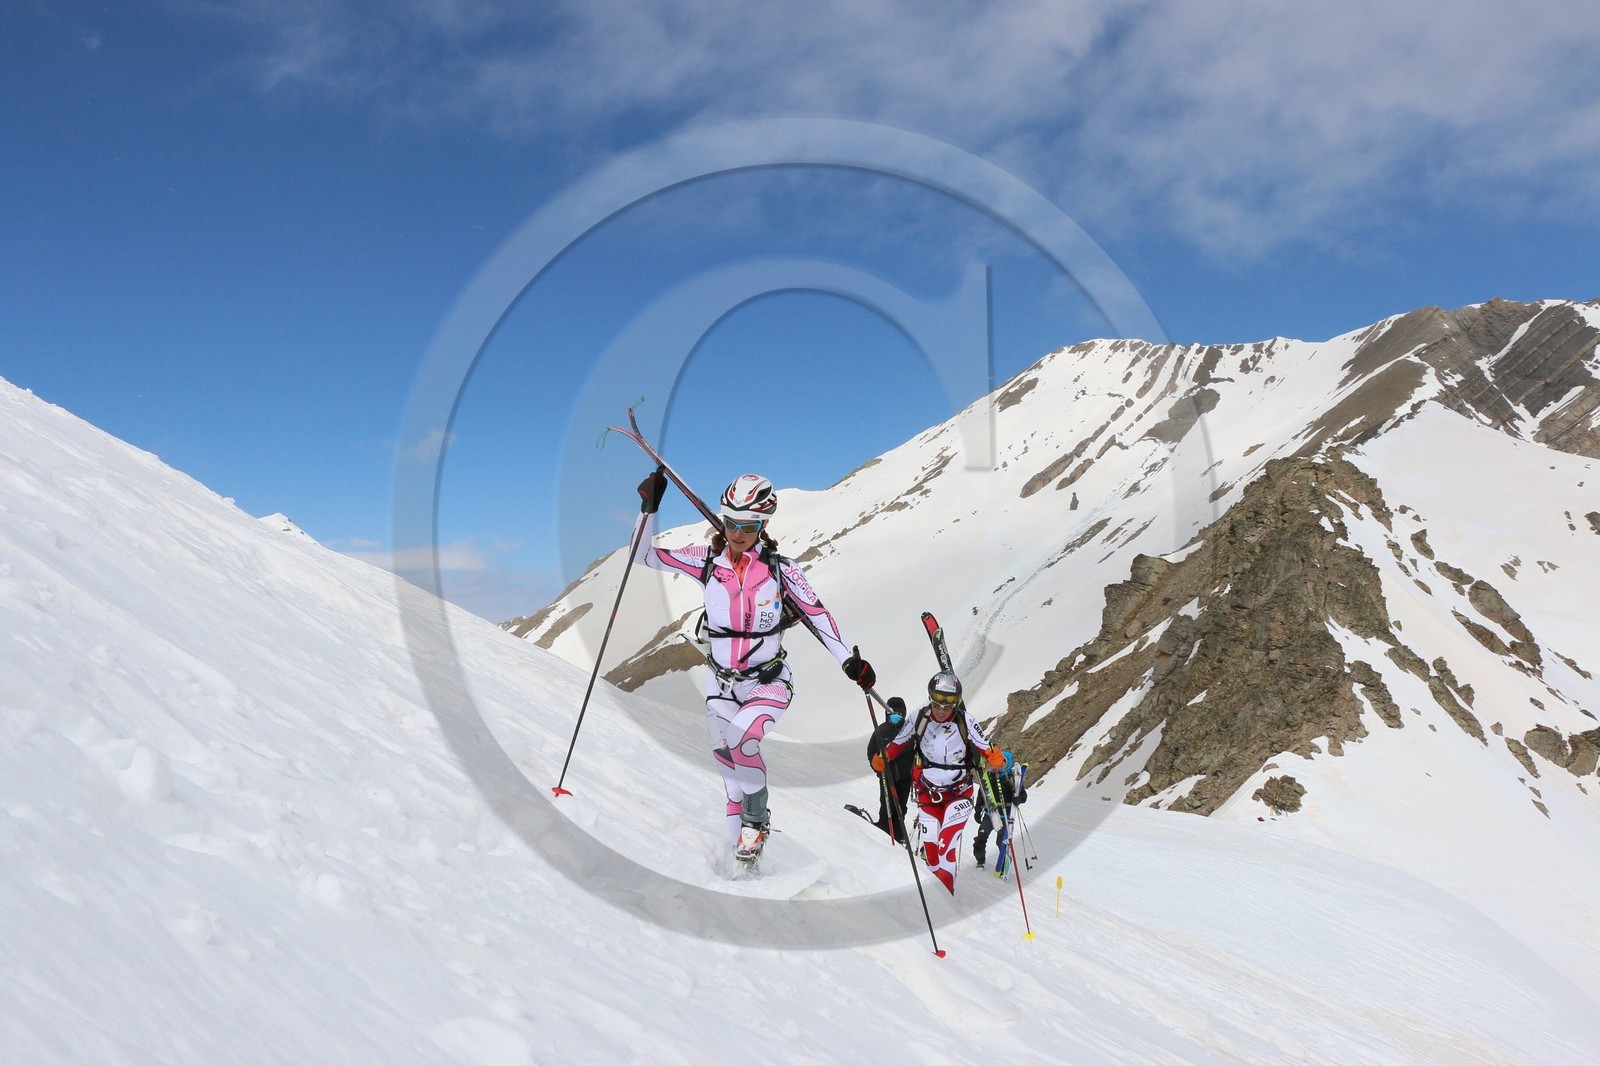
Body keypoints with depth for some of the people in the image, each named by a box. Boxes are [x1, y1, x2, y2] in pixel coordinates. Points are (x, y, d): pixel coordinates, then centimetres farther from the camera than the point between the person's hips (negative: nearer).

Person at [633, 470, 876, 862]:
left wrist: (850, 661, -10)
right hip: (721, 683, 3)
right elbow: (645, 555, -2)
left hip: (769, 683, -3)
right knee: (729, 766, 5)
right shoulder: (707, 561, -4)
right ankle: (745, 853, 19)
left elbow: (817, 614, -4)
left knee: (739, 737, -29)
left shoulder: (781, 569, -10)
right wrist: (649, 508, -14)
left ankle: (757, 818, -5)